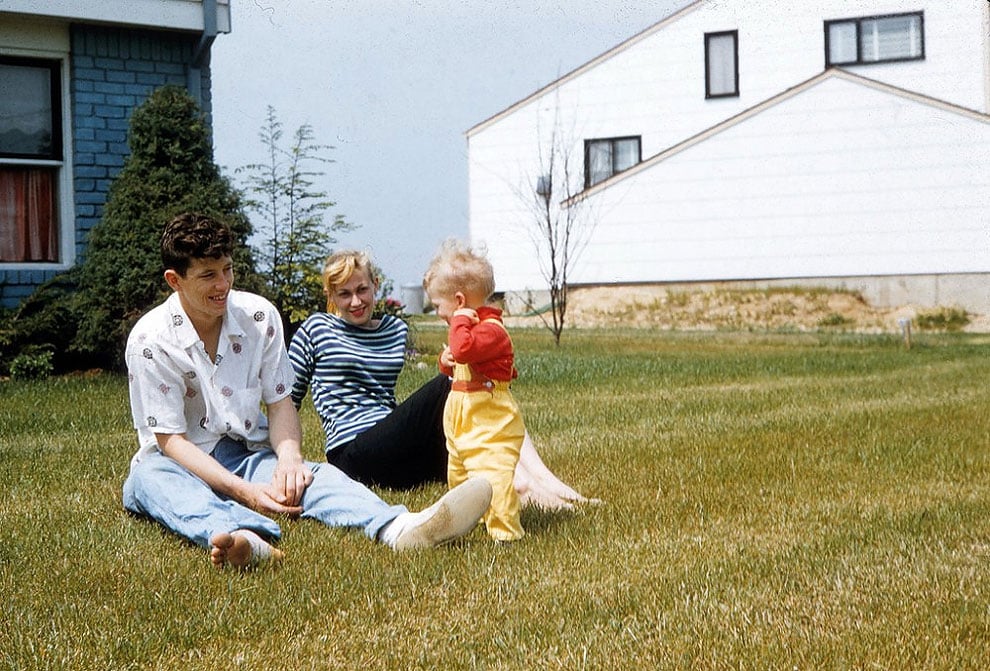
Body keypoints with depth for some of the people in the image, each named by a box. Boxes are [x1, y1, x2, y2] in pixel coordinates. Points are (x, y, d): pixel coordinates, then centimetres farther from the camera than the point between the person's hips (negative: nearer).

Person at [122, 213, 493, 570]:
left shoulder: (260, 316, -1)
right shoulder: (150, 340, -13)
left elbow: (280, 402, 4)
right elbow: (170, 439, -15)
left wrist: (288, 457, -20)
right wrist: (242, 491, -28)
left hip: (246, 456, 3)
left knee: (309, 475, -28)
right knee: (151, 480, -39)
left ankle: (400, 528, -59)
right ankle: (244, 539, -72)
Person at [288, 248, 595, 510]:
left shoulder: (397, 329, 19)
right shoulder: (316, 329, 4)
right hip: (354, 457, -6)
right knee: (451, 384, -26)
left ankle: (537, 477, -34)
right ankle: (516, 481, -40)